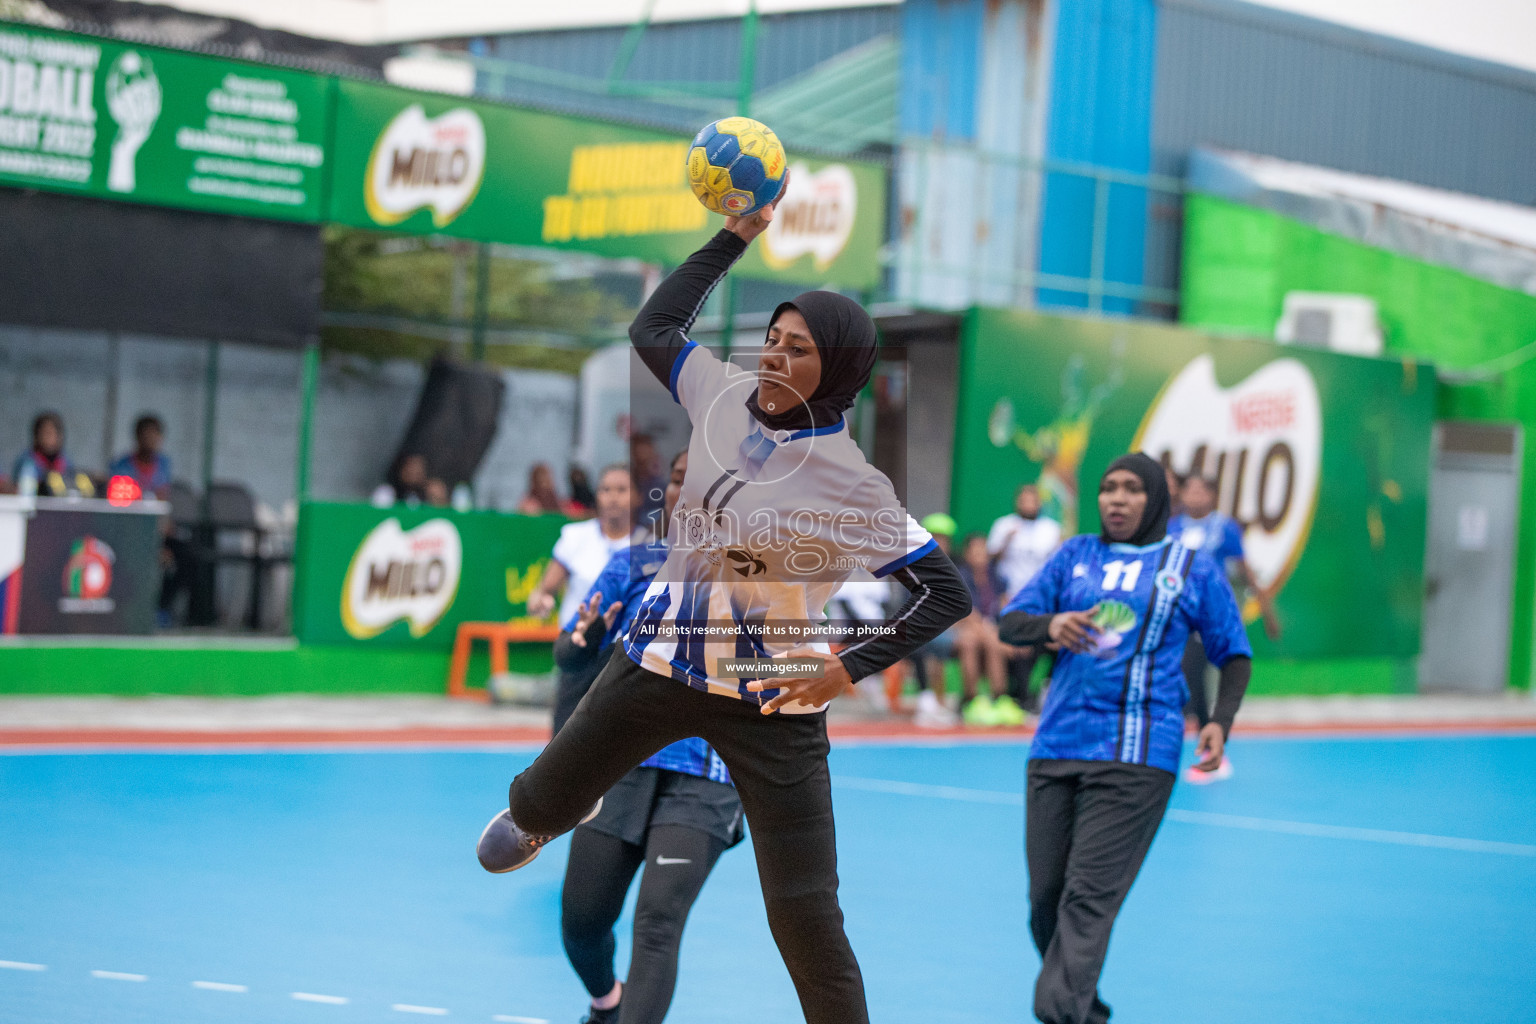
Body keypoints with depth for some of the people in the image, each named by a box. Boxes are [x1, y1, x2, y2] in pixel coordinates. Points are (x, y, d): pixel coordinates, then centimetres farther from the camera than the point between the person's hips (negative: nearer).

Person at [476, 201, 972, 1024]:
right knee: (544, 805, 22)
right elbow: (654, 329, 14)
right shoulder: (728, 396, -4)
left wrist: (851, 668, -21)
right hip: (659, 662, 5)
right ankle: (530, 813, 60)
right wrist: (735, 236, 7)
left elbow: (947, 594, -16)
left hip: (771, 707, -5)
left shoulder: (851, 485, -19)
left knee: (805, 917, -7)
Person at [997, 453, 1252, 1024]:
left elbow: (1235, 655, 13)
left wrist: (1220, 721, -4)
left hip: (1136, 757, -4)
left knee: (1088, 897, -15)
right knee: (1046, 897, 3)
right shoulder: (1075, 556, 14)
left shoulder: (1193, 569, 8)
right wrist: (1051, 624, -14)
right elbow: (1009, 623, 8)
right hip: (1056, 749, 4)